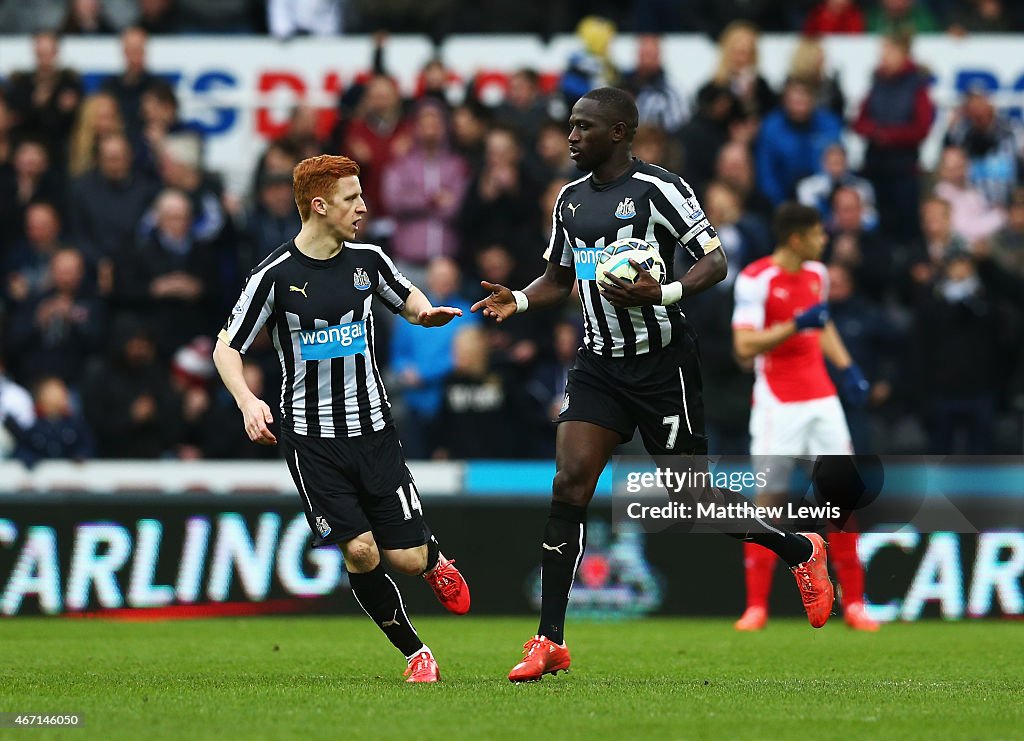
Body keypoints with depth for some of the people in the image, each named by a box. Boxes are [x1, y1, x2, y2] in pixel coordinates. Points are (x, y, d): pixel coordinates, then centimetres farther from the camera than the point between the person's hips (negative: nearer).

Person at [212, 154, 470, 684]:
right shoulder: (275, 276, -10)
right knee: (359, 551, -13)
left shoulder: (367, 261, 1)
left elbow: (408, 300, 21)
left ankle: (435, 561, 36)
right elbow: (226, 348, -4)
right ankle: (415, 654, 7)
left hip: (373, 431, 3)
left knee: (407, 558, -2)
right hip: (311, 438, -3)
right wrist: (248, 402, -22)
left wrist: (426, 312, -4)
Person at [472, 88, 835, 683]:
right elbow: (559, 279, 20)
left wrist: (661, 293, -28)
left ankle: (801, 552, 26)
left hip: (662, 365, -6)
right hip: (600, 366, 6)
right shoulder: (571, 199, 10)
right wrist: (518, 300, 0)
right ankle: (550, 641, -8)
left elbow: (715, 261, -13)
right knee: (569, 484, -9)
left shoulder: (660, 189, -11)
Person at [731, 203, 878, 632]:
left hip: (821, 398, 6)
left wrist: (847, 367, 15)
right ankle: (756, 606, 2)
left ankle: (853, 603, 7)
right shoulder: (755, 279, -12)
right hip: (777, 401, -6)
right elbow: (745, 346, -18)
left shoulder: (817, 273, 10)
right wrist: (795, 325, -25)